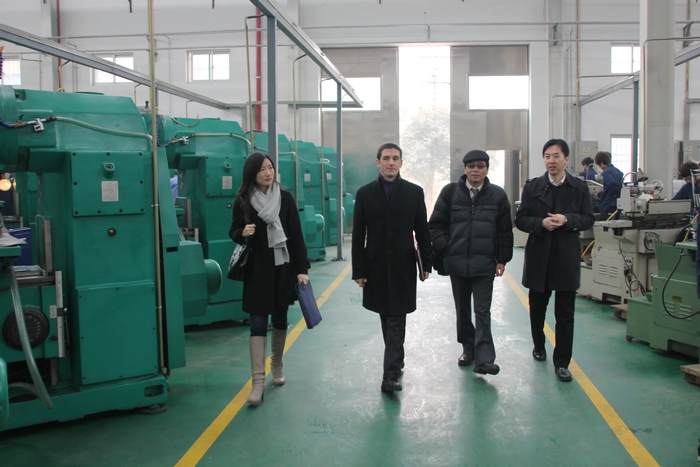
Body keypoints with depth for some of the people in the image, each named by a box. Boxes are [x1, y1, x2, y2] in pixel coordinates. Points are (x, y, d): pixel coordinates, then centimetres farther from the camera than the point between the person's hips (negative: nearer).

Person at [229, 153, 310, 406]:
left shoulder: (285, 197, -2)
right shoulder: (242, 201, -3)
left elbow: (296, 235, -2)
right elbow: (233, 233, 7)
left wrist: (302, 268, -7)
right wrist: (242, 233, -18)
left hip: (283, 267, 1)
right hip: (257, 270, -1)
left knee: (280, 320, 13)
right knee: (258, 324, -4)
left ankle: (277, 365, 34)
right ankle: (258, 381, -3)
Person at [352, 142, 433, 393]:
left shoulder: (414, 192, 0)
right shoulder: (365, 193, 1)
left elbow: (422, 231, 3)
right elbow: (358, 235, 0)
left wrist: (427, 264, 1)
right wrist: (358, 270, -3)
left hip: (403, 266, -1)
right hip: (376, 266, 2)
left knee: (396, 320, -4)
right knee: (386, 317, 13)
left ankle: (390, 375, -5)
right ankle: (397, 359, 33)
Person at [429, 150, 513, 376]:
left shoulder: (498, 195, 0)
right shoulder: (450, 192, -1)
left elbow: (505, 230, 5)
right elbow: (436, 224, 3)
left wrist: (502, 259, 3)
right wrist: (444, 250, -6)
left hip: (484, 264, -1)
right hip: (456, 262, 2)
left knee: (482, 311, -3)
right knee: (462, 309, 14)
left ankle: (484, 359, -3)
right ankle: (468, 348, 29)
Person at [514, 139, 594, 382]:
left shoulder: (579, 187, 2)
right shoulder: (532, 186, 2)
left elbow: (588, 219, 1)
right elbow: (520, 219, 0)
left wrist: (567, 220, -17)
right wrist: (541, 223, -17)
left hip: (567, 257, -1)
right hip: (538, 256, 1)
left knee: (565, 313, 1)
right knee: (537, 307, 16)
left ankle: (562, 362, 10)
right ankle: (539, 346, 39)